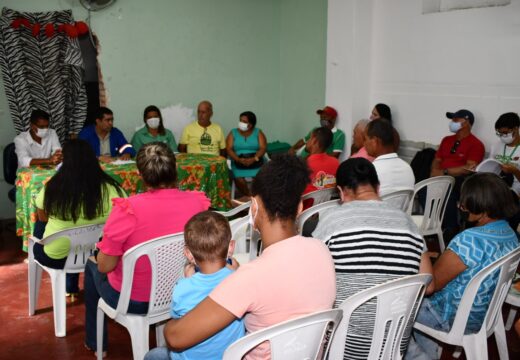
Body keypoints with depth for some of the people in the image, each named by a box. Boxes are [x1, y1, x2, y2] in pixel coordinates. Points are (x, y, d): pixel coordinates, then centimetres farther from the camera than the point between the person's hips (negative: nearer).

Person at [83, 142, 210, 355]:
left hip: (133, 301, -4)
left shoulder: (128, 210, -29)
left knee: (92, 266, 29)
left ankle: (95, 343, 43)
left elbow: (104, 266, -18)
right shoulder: (199, 202, -16)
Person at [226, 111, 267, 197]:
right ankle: (249, 197, -5)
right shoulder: (233, 133, 9)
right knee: (239, 180, -28)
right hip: (238, 163, 1)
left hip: (256, 162, 0)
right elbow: (229, 149, -1)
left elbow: (263, 148, -3)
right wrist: (238, 159, -18)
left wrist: (254, 159, -20)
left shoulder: (258, 133, 8)